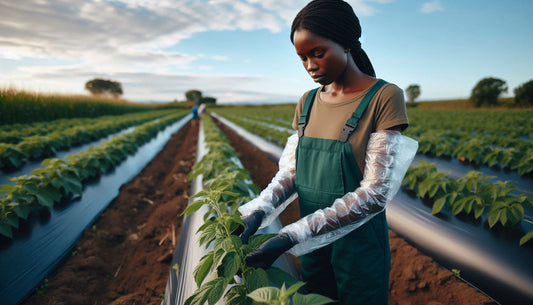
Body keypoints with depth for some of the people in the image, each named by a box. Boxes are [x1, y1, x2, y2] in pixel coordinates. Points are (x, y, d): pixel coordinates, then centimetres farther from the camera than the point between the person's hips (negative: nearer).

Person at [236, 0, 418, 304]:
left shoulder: (385, 97, -17)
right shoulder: (307, 103, 2)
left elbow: (374, 194, -22)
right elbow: (290, 173, 2)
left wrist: (291, 236, -26)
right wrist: (257, 211, -17)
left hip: (359, 249, -5)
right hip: (312, 245, 5)